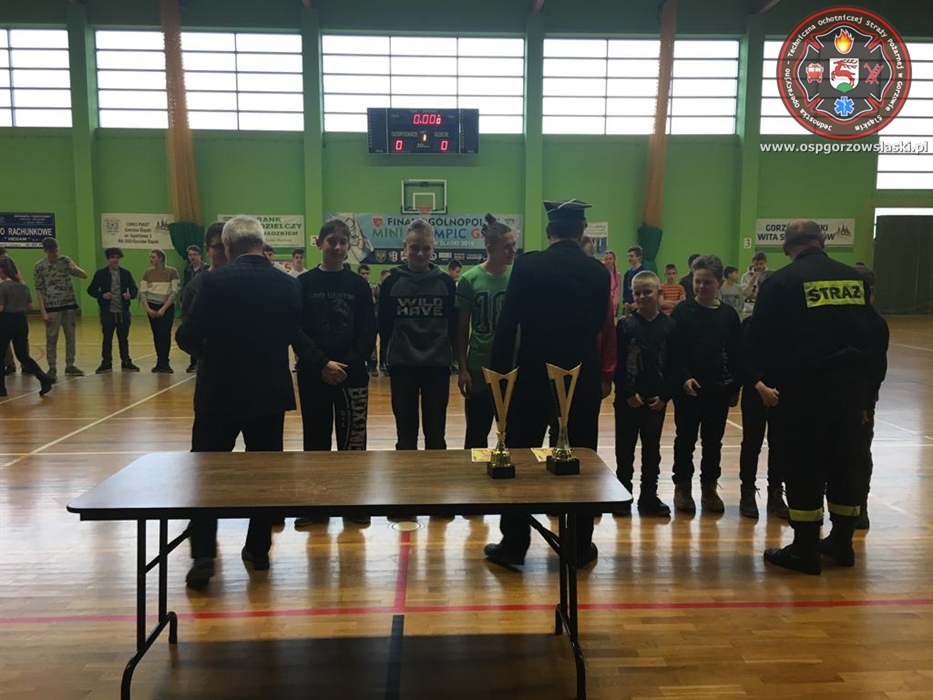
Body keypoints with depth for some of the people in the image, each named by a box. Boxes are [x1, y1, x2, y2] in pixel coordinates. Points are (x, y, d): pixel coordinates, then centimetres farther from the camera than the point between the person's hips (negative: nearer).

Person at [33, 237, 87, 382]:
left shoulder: (66, 260, 3)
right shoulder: (39, 267, -4)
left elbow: (84, 276, 3)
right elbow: (39, 290, -4)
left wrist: (76, 269, -20)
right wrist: (43, 311, -9)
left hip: (69, 305, 3)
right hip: (52, 307, -3)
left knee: (71, 337, 9)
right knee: (51, 339, 0)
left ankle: (70, 366, 19)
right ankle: (52, 369, 8)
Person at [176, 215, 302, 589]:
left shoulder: (216, 281, -13)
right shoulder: (288, 285, -1)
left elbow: (187, 337, -11)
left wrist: (208, 350, 10)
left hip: (220, 391, -3)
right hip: (270, 391, 3)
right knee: (264, 472, 13)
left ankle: (203, 556, 3)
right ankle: (258, 550, 21)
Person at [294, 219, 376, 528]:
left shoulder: (359, 285, 5)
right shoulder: (304, 283, 3)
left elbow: (368, 332, 1)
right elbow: (296, 331, -3)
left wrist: (348, 364, -13)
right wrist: (322, 363, -15)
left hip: (352, 374, 0)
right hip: (313, 374, 0)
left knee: (352, 438, 3)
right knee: (315, 438, 7)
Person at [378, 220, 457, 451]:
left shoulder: (446, 283, 0)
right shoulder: (392, 283, -1)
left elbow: (454, 325, 5)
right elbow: (384, 326, 4)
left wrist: (445, 350, -1)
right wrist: (398, 347, 3)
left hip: (437, 366, 0)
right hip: (402, 366, 0)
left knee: (436, 435, 9)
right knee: (406, 434, 9)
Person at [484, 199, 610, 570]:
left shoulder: (527, 265, -8)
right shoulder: (598, 271, 1)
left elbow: (507, 323, -9)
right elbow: (599, 326, 11)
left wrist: (501, 369, -2)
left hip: (534, 377, -2)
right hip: (583, 377, 3)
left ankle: (513, 544, 13)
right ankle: (580, 545, 19)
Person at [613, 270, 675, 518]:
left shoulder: (669, 325, 0)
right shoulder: (625, 324, -4)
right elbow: (617, 363, -6)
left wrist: (664, 395, -6)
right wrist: (628, 393, -12)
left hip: (656, 399, 2)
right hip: (628, 399, -1)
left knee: (652, 449, 11)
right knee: (625, 449, 8)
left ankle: (649, 496, 22)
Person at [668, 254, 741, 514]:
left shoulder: (729, 314, 3)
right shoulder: (682, 311, -4)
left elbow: (735, 354, 7)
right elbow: (673, 351, -6)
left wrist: (734, 388, 6)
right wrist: (684, 378, -18)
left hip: (718, 388, 3)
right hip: (687, 387, -2)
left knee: (713, 440, 11)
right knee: (685, 439, 7)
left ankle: (709, 487, 24)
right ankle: (682, 486, 19)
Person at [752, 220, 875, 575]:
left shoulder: (781, 282, -7)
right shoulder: (854, 278, 9)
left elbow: (762, 341, -8)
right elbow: (867, 332, 13)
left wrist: (778, 377, 6)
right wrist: (853, 370, 18)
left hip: (805, 386, -5)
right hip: (851, 384, 5)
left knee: (804, 464, 2)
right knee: (845, 459, 14)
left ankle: (806, 549, 9)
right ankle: (842, 542, 26)